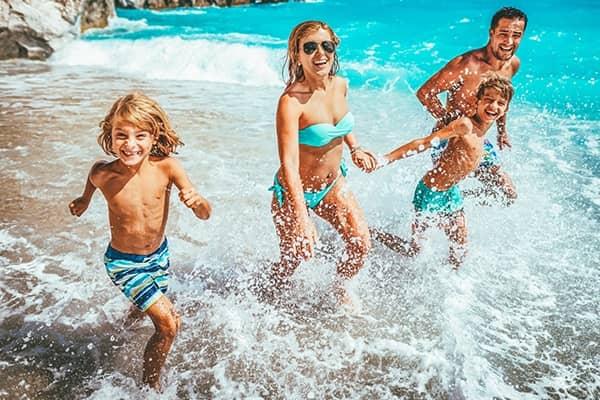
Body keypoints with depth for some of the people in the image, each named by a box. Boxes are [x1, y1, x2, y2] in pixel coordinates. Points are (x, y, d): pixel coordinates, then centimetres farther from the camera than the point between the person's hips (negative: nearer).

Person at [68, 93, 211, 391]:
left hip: (159, 255, 3)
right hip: (123, 263, -3)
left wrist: (197, 201, -44)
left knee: (143, 311, 29)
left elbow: (205, 215, -23)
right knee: (168, 324, -11)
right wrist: (85, 199, 19)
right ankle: (151, 385, 14)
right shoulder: (103, 174, -24)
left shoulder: (166, 167, -23)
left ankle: (130, 320, 67)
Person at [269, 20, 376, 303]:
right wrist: (302, 218, -42)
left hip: (333, 184, 6)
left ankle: (338, 290, 37)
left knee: (361, 245, 6)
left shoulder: (340, 84, -7)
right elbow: (289, 164, -35)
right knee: (294, 259, 9)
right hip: (296, 192, -6)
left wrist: (355, 149, 5)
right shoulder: (292, 100, -29)